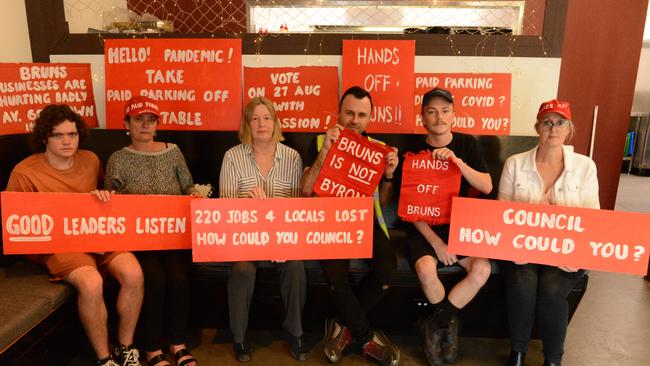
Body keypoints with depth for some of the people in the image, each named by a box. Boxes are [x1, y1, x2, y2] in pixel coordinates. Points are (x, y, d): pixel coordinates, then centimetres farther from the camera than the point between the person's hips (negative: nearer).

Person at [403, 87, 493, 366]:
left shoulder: (467, 144, 4)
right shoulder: (413, 153, -2)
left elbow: (487, 187, -5)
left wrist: (457, 162, -21)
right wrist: (436, 242, -16)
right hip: (424, 227, -2)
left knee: (482, 268, -24)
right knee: (426, 268, -31)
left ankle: (435, 325, -4)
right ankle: (448, 323, 2)